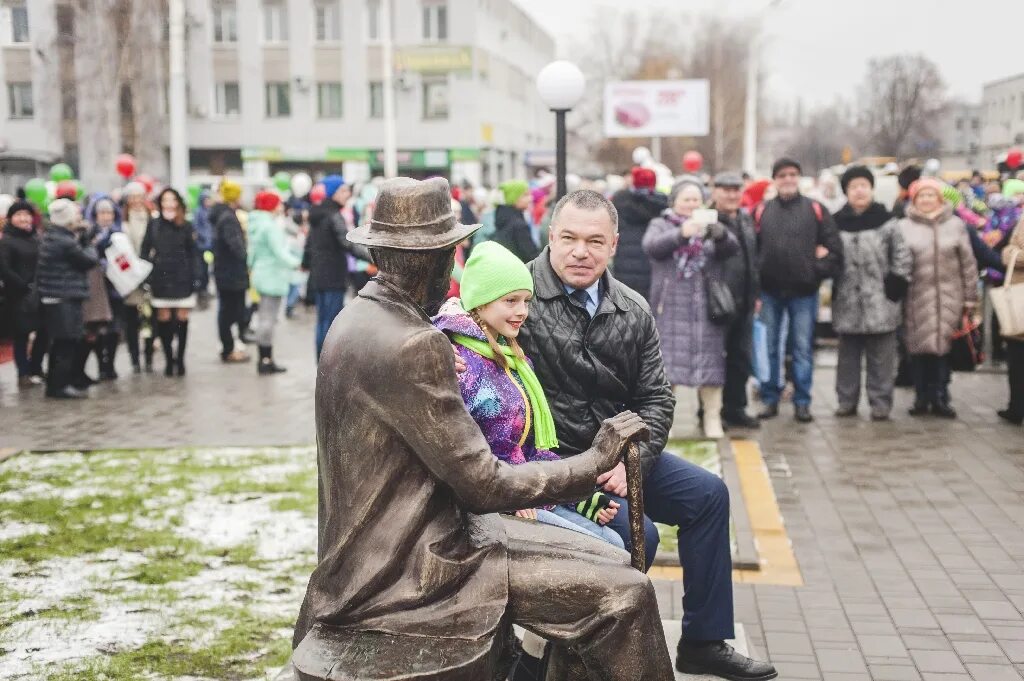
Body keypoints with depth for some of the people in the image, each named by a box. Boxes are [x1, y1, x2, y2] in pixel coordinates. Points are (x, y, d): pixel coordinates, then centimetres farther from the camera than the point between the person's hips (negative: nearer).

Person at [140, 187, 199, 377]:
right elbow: (145, 251, 6)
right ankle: (168, 359, 10)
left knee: (182, 318, 1)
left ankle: (180, 359, 11)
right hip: (160, 278, 1)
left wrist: (195, 277, -4)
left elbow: (194, 253, 3)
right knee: (164, 318, 1)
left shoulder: (186, 226, 2)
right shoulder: (154, 225, 5)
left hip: (182, 278, 0)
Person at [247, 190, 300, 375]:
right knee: (268, 319, -7)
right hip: (273, 277, -10)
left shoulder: (257, 224, 13)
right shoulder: (271, 226, -17)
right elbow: (280, 253, -18)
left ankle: (266, 359, 19)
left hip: (263, 275, 10)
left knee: (266, 318, 13)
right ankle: (265, 361, -4)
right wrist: (298, 262, -9)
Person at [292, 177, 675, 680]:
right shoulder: (413, 345, -22)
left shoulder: (359, 318, 8)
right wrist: (596, 459, -9)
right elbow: (483, 486, -19)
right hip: (405, 571, -10)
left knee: (611, 561, 12)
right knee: (625, 595, -12)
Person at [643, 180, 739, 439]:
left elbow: (732, 248, -2)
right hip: (671, 306, -2)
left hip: (706, 306, 2)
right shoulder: (661, 224, 11)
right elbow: (651, 246, -11)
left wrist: (720, 234, -25)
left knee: (709, 358, -2)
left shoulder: (709, 226, 15)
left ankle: (712, 418, 4)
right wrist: (680, 234, -27)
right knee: (667, 359, -5)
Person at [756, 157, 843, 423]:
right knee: (768, 348, 6)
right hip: (769, 291, 1)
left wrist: (819, 271, -7)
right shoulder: (761, 212, 6)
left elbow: (834, 246, 2)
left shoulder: (815, 210, 4)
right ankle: (769, 399, 15)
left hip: (804, 291, -1)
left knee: (803, 349, 3)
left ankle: (802, 402, 10)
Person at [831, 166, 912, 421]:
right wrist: (833, 289, 3)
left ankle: (880, 402, 9)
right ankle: (847, 400, 19)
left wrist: (896, 285, -6)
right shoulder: (837, 223, 5)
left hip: (879, 302, -2)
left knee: (880, 356, 1)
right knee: (848, 355, 10)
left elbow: (902, 256, 0)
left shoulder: (885, 221, -2)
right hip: (847, 303, 3)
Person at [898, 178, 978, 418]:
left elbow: (968, 263, 6)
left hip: (948, 298, 0)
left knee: (943, 346, 2)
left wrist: (970, 297, 3)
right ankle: (921, 398, 13)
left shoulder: (955, 224, 5)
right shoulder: (904, 227, 3)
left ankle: (940, 398, 12)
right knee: (919, 347, 2)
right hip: (916, 298, 0)